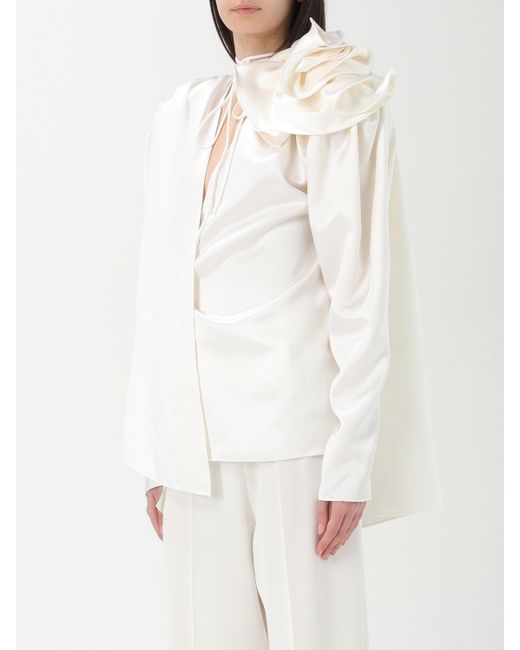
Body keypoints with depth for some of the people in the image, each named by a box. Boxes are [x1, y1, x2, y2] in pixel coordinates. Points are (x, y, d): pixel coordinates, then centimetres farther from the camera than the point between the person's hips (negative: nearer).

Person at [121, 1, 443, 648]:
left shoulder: (335, 106, -1)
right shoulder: (180, 114, 15)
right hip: (197, 442, 5)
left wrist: (352, 459, -12)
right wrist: (155, 456, 11)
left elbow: (362, 290, -7)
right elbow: (161, 292, 15)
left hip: (293, 430, -5)